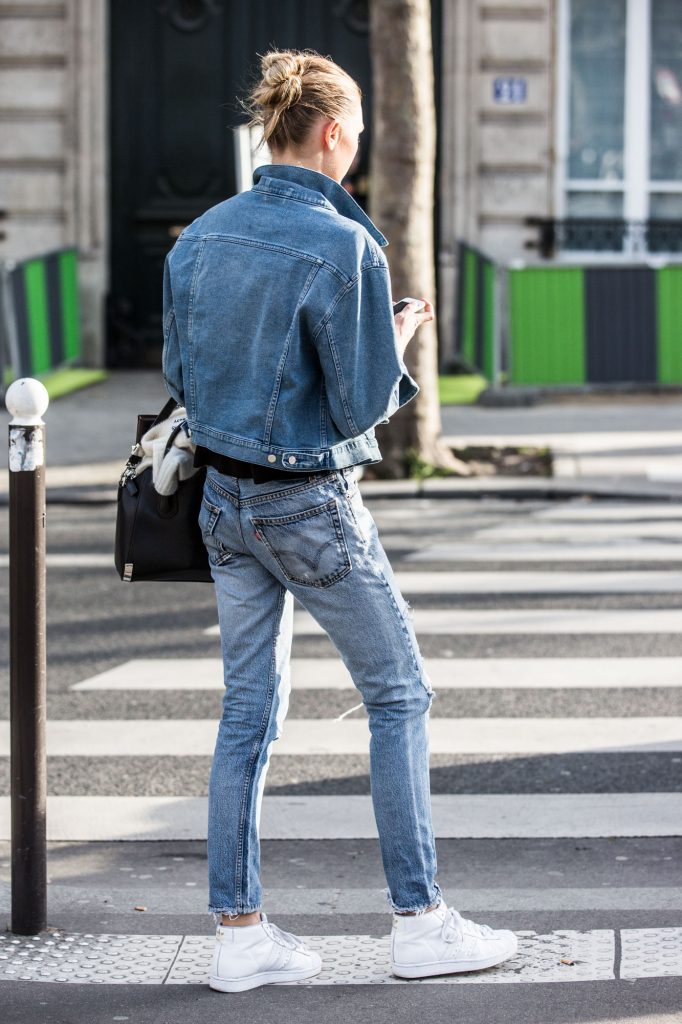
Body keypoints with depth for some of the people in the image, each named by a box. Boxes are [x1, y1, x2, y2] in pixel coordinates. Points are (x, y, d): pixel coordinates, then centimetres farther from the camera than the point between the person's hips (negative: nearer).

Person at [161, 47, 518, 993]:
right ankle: (420, 922, 10)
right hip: (313, 505, -7)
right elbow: (365, 405, -17)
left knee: (249, 709, 11)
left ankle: (239, 932, 12)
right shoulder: (342, 247, -19)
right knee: (399, 697, 7)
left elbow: (181, 376, 10)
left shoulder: (201, 238, 2)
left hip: (225, 497, 7)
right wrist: (400, 340, 1)